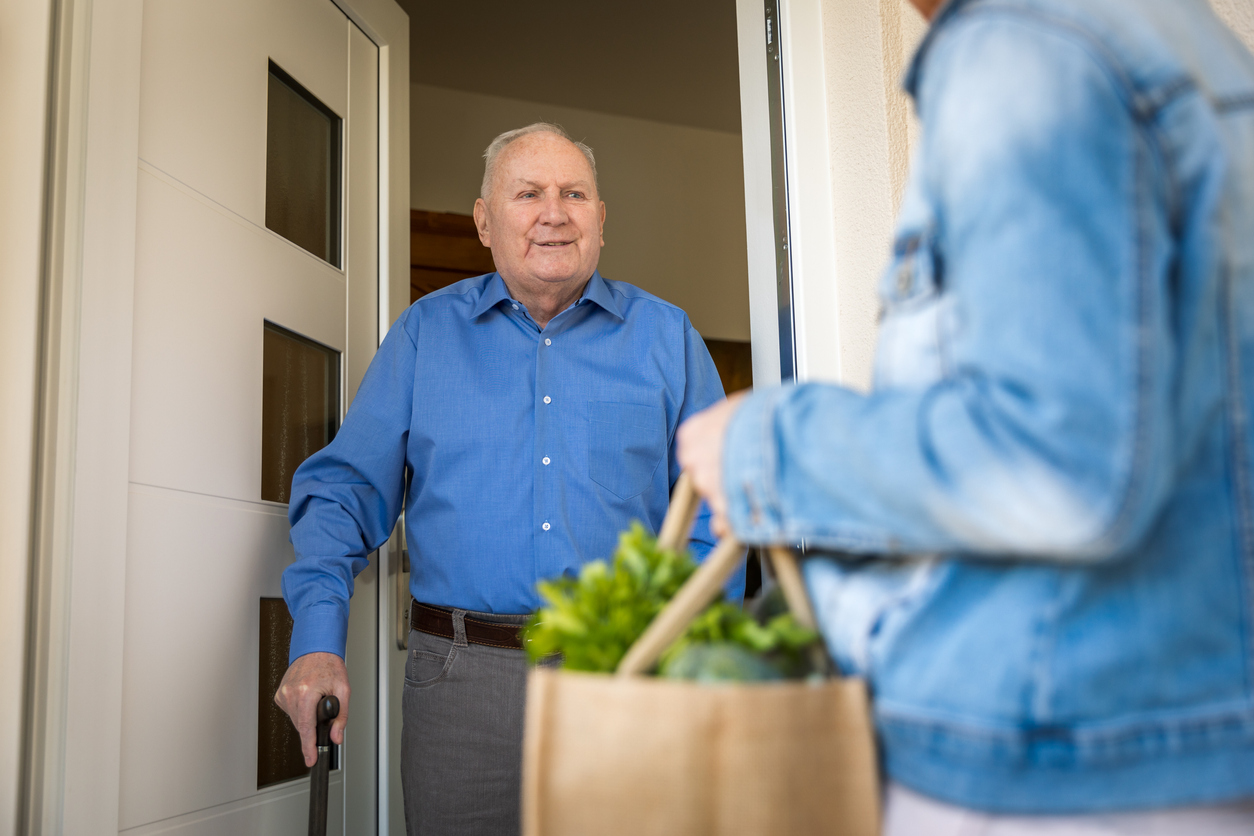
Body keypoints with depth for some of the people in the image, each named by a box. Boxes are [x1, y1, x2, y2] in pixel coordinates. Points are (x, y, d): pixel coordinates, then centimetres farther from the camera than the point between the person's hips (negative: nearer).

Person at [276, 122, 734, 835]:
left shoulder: (664, 335, 7)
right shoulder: (426, 332, 7)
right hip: (462, 677, 0)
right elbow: (347, 487, 5)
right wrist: (318, 641, -9)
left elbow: (714, 511, 6)